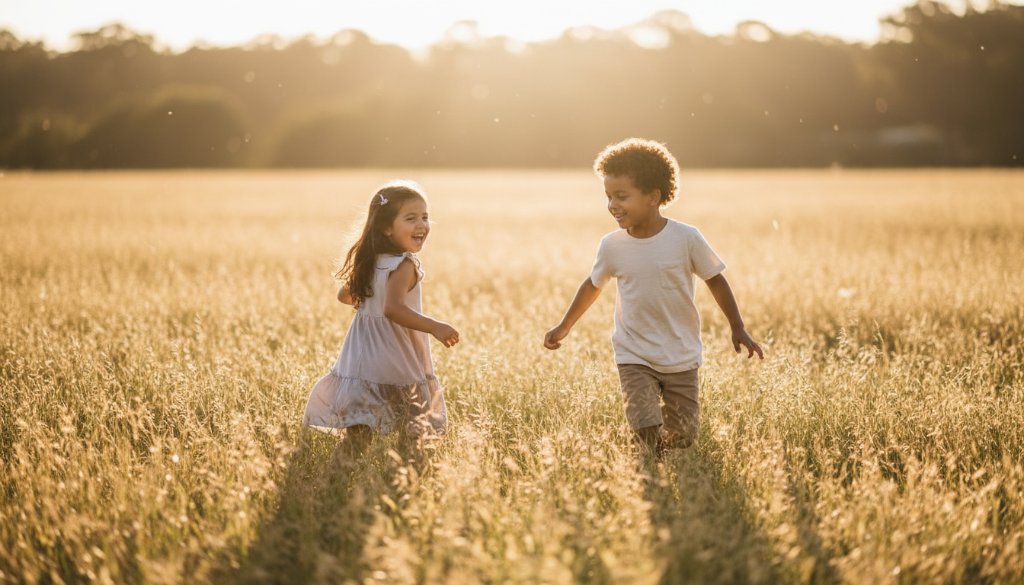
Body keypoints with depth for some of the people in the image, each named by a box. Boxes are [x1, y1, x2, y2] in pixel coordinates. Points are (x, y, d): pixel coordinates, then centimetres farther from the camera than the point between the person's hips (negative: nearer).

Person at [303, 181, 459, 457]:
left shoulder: (370, 261, 8)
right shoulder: (405, 265, -18)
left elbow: (345, 295, 22)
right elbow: (393, 308, -33)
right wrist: (435, 327, -34)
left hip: (360, 360, 8)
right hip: (394, 361, -8)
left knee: (359, 429, 10)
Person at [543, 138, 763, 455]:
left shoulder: (686, 238, -14)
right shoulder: (611, 246, -7)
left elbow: (716, 280, 0)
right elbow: (593, 285, 12)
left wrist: (738, 329, 1)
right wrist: (564, 327, 19)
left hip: (681, 358, 0)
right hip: (634, 357, 0)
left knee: (682, 441, 5)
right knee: (647, 431, -17)